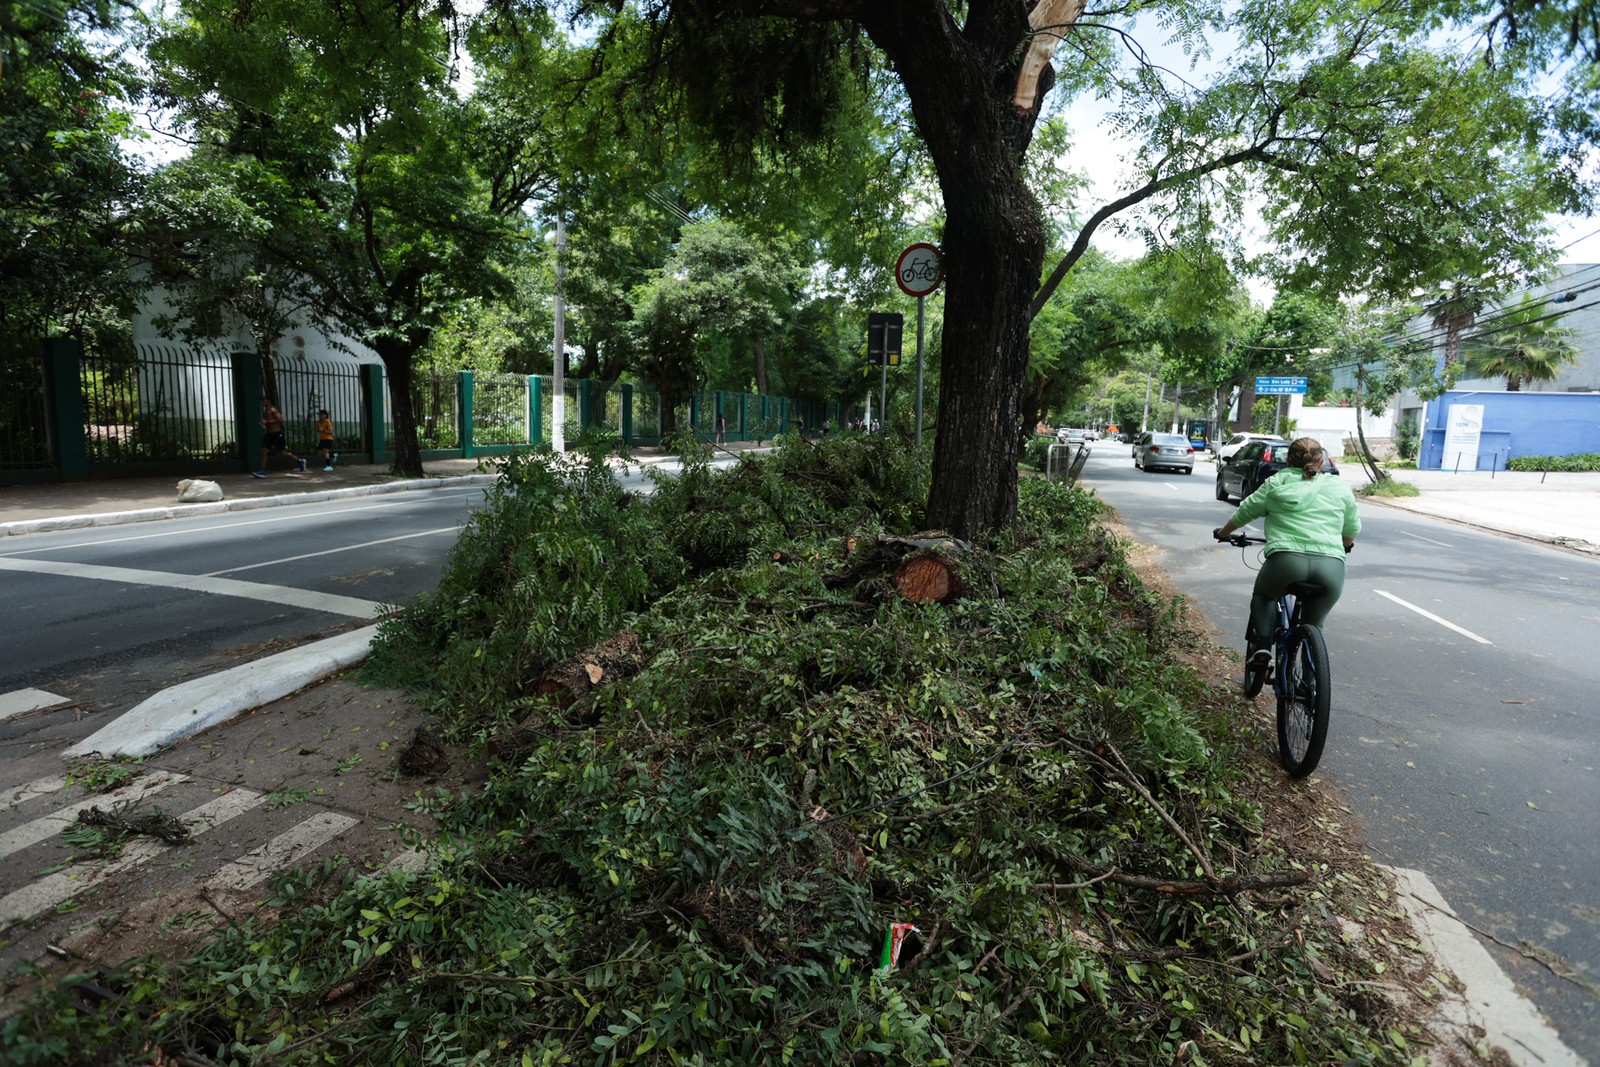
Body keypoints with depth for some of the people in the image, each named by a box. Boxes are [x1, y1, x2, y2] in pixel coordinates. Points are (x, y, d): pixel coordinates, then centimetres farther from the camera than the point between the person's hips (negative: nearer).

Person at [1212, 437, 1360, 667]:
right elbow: (1353, 529, 30)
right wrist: (1345, 545, 51)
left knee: (1263, 595, 27)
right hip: (1332, 566, 2)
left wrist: (1223, 533, 40)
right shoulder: (1340, 487, 21)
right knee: (1313, 625, 21)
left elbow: (1244, 512, 22)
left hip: (1287, 560, -2)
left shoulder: (1276, 484, 14)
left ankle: (1262, 644, 8)